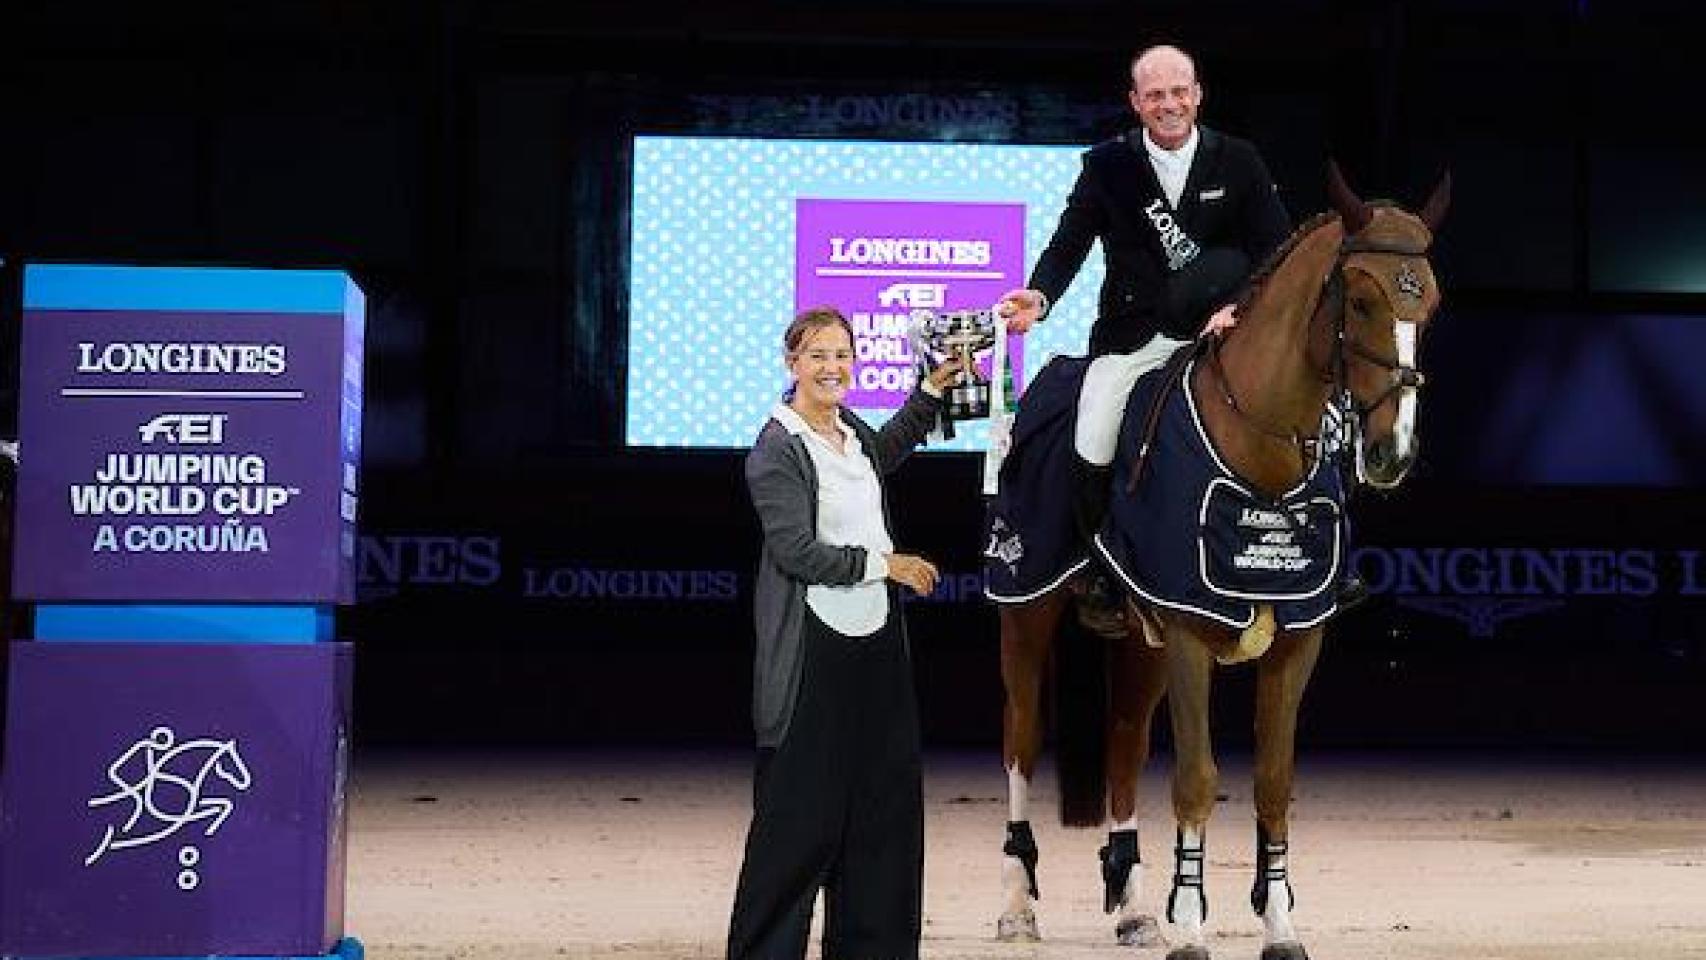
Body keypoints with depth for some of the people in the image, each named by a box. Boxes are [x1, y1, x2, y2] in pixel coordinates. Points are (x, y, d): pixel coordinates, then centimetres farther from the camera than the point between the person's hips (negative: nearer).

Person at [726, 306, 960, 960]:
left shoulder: (851, 431, 11)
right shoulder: (777, 449, -13)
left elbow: (885, 452, 36)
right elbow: (797, 550, -19)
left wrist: (933, 387, 30)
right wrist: (884, 564, -12)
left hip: (876, 640, 8)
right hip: (814, 651, -8)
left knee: (886, 801, 10)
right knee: (801, 812, -4)